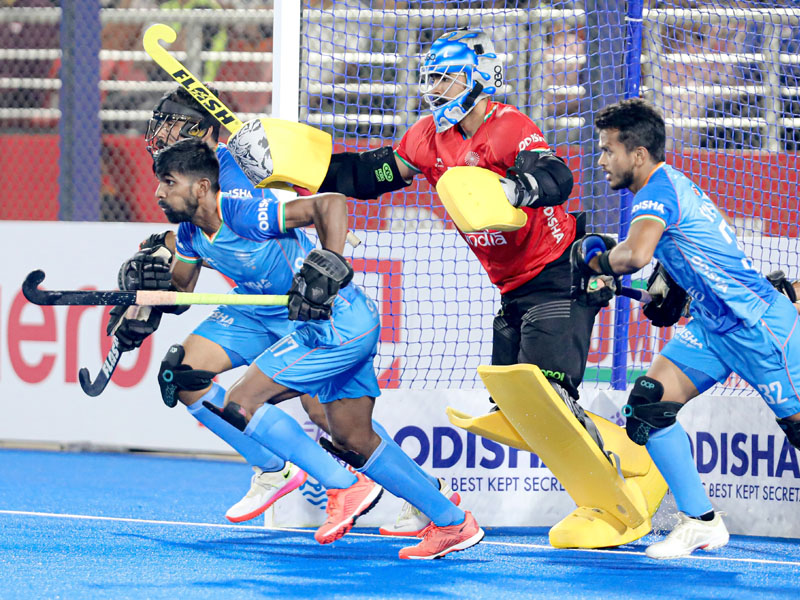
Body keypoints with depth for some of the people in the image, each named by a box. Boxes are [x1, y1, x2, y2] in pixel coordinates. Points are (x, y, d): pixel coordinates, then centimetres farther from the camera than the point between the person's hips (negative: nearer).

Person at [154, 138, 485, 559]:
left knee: (240, 405, -12)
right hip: (326, 325, 10)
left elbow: (332, 203, -24)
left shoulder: (243, 215, -21)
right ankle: (453, 523, 17)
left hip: (340, 320, -10)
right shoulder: (191, 232, 6)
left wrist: (330, 266, -31)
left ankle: (345, 487, -5)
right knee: (354, 440, 12)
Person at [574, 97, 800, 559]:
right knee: (648, 404, -4)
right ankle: (701, 523, 1)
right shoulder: (673, 185, 12)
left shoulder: (659, 189, -19)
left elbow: (636, 254, -38)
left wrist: (598, 259, -19)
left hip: (758, 323, -10)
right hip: (712, 325, 10)